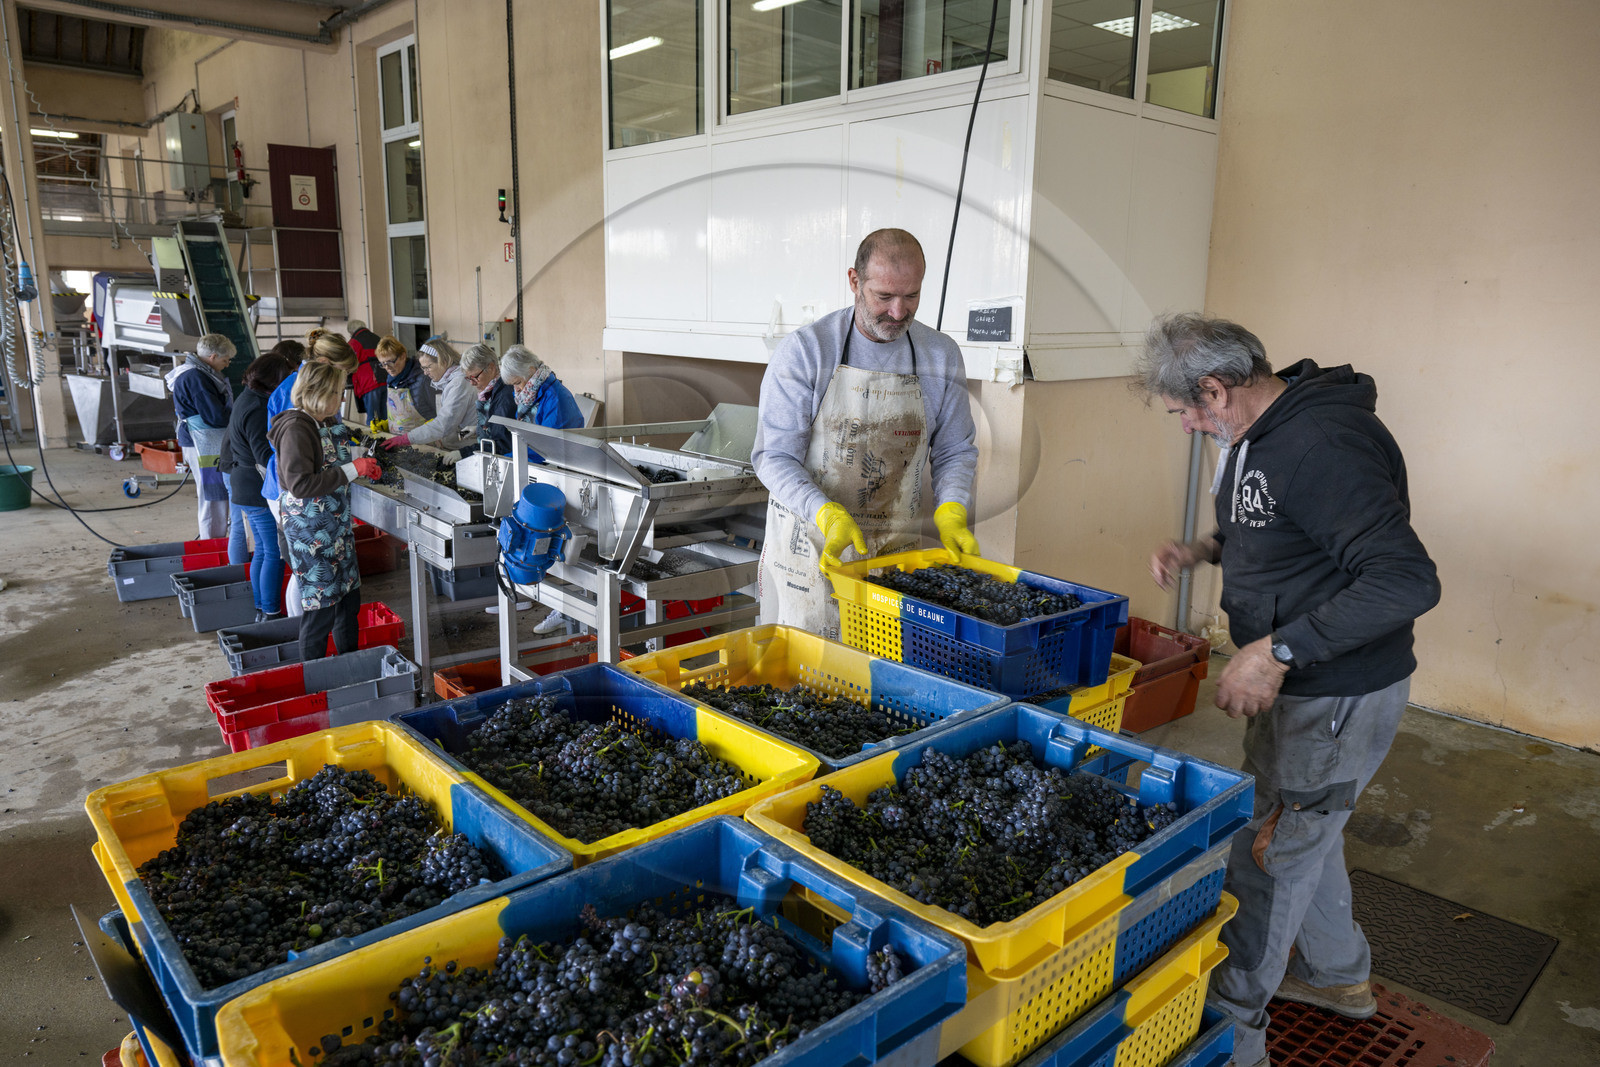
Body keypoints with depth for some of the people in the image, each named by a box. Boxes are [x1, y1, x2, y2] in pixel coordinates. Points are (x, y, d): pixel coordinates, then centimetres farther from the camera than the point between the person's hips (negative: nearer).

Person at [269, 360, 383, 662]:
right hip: (311, 530, -9)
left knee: (349, 595, 16)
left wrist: (362, 465, 8)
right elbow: (301, 485, -25)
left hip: (337, 524, 9)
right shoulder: (296, 428, -19)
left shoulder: (327, 423, 9)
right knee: (321, 603, -1)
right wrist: (353, 470, -23)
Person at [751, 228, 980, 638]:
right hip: (810, 544, -2)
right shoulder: (803, 352, -8)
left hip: (898, 549, 3)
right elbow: (774, 457, -10)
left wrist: (951, 512, -9)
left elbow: (954, 451, 11)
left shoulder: (942, 357, 3)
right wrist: (830, 516, -26)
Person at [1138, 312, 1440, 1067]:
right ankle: (1337, 975, 49)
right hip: (1300, 681, 10)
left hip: (1339, 694, -10)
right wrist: (1202, 551, 6)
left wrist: (1278, 649, -33)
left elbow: (1407, 580, -32)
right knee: (1301, 831, 26)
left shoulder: (1323, 444, -28)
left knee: (1266, 856, 2)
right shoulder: (1262, 435, 4)